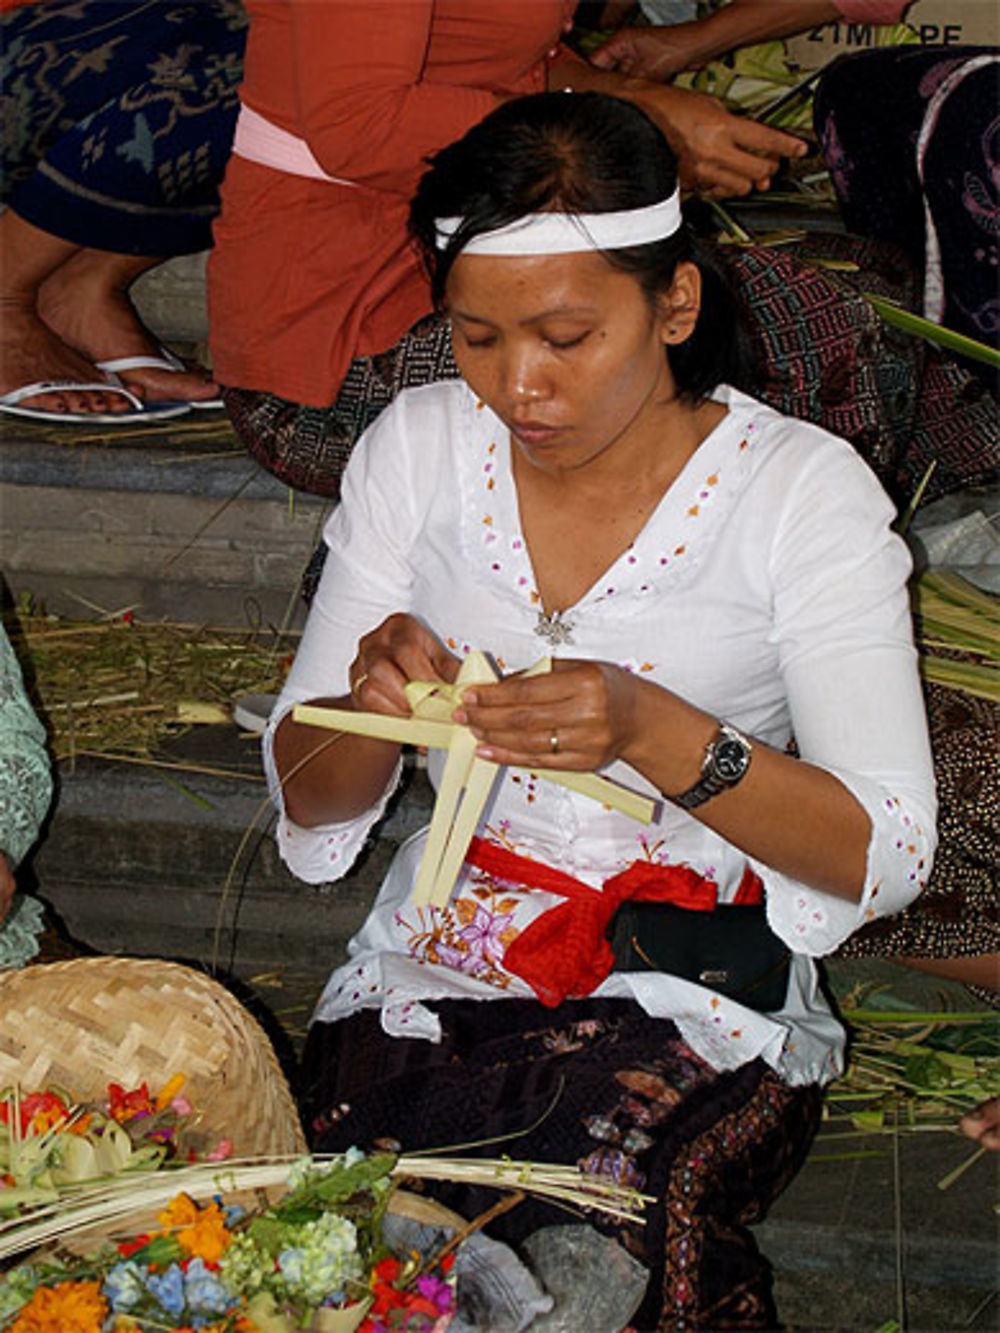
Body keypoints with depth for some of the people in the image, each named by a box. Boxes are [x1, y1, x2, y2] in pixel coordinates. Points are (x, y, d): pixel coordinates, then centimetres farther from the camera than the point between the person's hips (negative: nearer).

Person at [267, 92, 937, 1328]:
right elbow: (305, 801, 6)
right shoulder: (419, 446, 3)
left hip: (694, 1005, -2)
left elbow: (885, 856, -11)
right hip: (431, 977, 2)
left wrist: (652, 732, -27)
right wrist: (373, 706, -18)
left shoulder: (803, 488, -6)